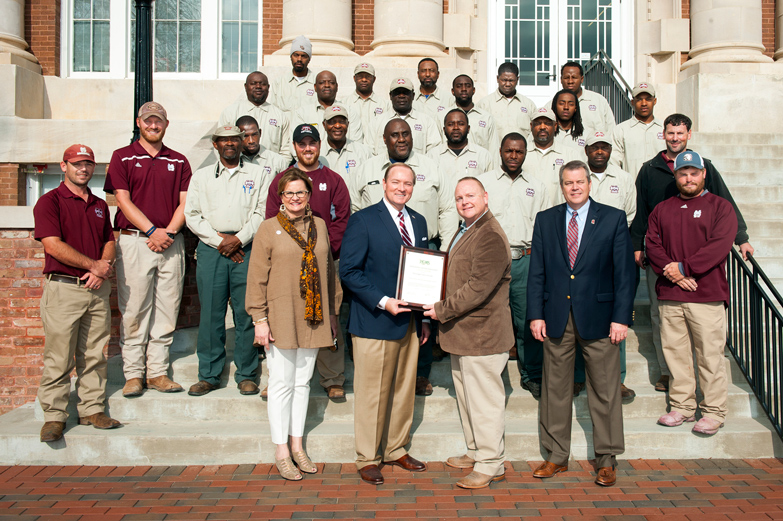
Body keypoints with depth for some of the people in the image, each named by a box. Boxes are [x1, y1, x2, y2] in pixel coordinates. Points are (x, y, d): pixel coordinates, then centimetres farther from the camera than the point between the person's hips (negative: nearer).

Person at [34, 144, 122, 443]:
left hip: (98, 288, 5)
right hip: (63, 287, -5)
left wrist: (103, 269, -4)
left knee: (94, 355, 7)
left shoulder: (100, 206, 18)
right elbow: (53, 245, -11)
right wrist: (93, 264, -11)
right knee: (59, 358, -3)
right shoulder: (49, 202, -1)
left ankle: (92, 410, 15)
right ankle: (54, 416, 6)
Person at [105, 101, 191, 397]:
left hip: (171, 243, 3)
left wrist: (169, 231, -9)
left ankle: (158, 372, 10)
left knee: (167, 310, 3)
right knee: (134, 310, -2)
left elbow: (185, 202, 8)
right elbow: (123, 200, -1)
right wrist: (153, 230, -11)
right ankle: (133, 374, 6)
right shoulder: (122, 157, 8)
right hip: (133, 240, -2)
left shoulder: (178, 161, 15)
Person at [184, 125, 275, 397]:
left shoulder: (258, 174, 11)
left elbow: (262, 212, 2)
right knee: (210, 313, 1)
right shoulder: (201, 176, 15)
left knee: (246, 313, -1)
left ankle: (246, 375, 9)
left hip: (247, 249, -1)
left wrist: (239, 239, -9)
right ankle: (208, 375, 11)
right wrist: (219, 241, -4)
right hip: (211, 249, 1)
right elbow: (192, 215, 7)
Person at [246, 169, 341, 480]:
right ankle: (281, 452, 14)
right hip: (280, 317, -4)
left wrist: (332, 312, 12)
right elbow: (257, 278, -5)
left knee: (303, 382, 12)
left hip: (313, 317, 4)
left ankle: (297, 446, 24)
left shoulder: (319, 226, 9)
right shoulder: (269, 228, -3)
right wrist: (259, 319, -9)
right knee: (282, 384, 2)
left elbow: (329, 270, 14)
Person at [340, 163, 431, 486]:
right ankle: (368, 459, 18)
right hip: (375, 322, -6)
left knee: (404, 389, 14)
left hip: (409, 322, 6)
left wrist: (424, 317, 10)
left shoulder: (419, 222, 13)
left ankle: (396, 449, 31)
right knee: (372, 393, 2)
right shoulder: (363, 220, -6)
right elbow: (348, 271, -10)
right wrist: (383, 302, -18)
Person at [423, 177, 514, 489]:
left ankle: (491, 466, 11)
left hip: (482, 334, -11)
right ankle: (476, 453, 34)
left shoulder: (491, 237, -19)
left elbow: (478, 288, -24)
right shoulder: (466, 231, 16)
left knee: (484, 399, -1)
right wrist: (443, 312, 12)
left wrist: (443, 310, -16)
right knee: (466, 395, 20)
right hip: (462, 333, 11)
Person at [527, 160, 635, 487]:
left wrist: (621, 317, -9)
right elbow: (536, 272, 6)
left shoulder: (613, 219, 2)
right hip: (556, 318, 2)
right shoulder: (545, 220, 8)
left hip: (598, 317, -2)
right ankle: (556, 456, 23)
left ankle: (606, 460, 20)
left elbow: (624, 272, -2)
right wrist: (536, 315, -2)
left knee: (605, 392, 5)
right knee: (555, 390, 9)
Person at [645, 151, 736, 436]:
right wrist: (669, 270, -10)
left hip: (707, 295, -3)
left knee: (710, 355, -2)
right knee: (675, 353, 7)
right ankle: (682, 407, 18)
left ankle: (714, 412, 9)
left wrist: (684, 267, -13)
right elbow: (652, 244, 7)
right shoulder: (662, 210, 16)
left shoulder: (720, 207, 5)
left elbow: (720, 245, -7)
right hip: (669, 295, 4)